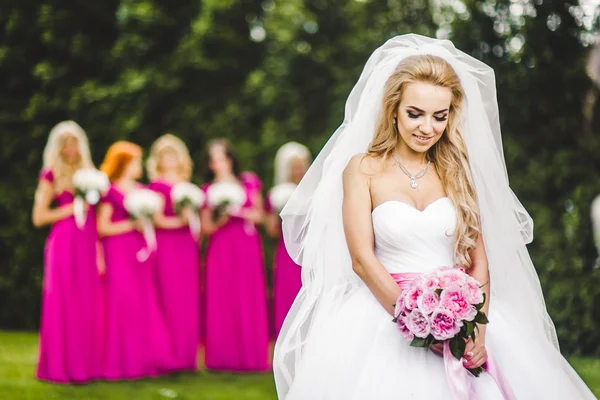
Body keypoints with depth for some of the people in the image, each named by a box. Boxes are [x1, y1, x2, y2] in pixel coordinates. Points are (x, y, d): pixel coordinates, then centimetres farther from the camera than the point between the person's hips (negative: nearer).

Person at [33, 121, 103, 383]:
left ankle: (86, 363, 6)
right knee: (64, 305, -5)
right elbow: (39, 217, -5)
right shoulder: (51, 175, 1)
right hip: (64, 245, -5)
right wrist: (71, 208, -12)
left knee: (88, 306, 3)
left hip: (88, 246, 5)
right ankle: (61, 366, -2)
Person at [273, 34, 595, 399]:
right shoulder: (363, 169, 3)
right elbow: (362, 259, -5)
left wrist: (477, 327, -13)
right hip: (385, 311, -2)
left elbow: (479, 259, 5)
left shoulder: (457, 171, 11)